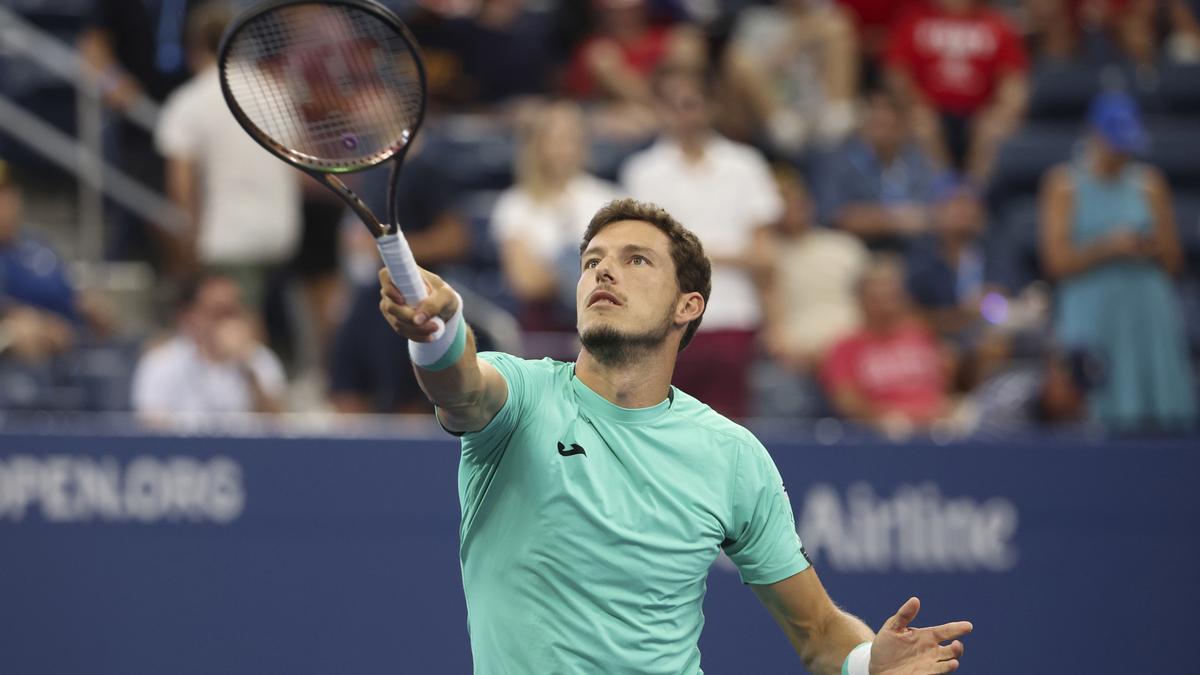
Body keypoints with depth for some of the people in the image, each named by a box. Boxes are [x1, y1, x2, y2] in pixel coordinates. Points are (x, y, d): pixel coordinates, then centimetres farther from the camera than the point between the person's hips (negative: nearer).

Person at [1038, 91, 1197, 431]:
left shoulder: (1149, 183, 13)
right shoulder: (1065, 184, 6)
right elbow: (1057, 261, -2)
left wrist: (1149, 247, -9)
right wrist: (1108, 247, -14)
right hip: (1090, 321, -3)